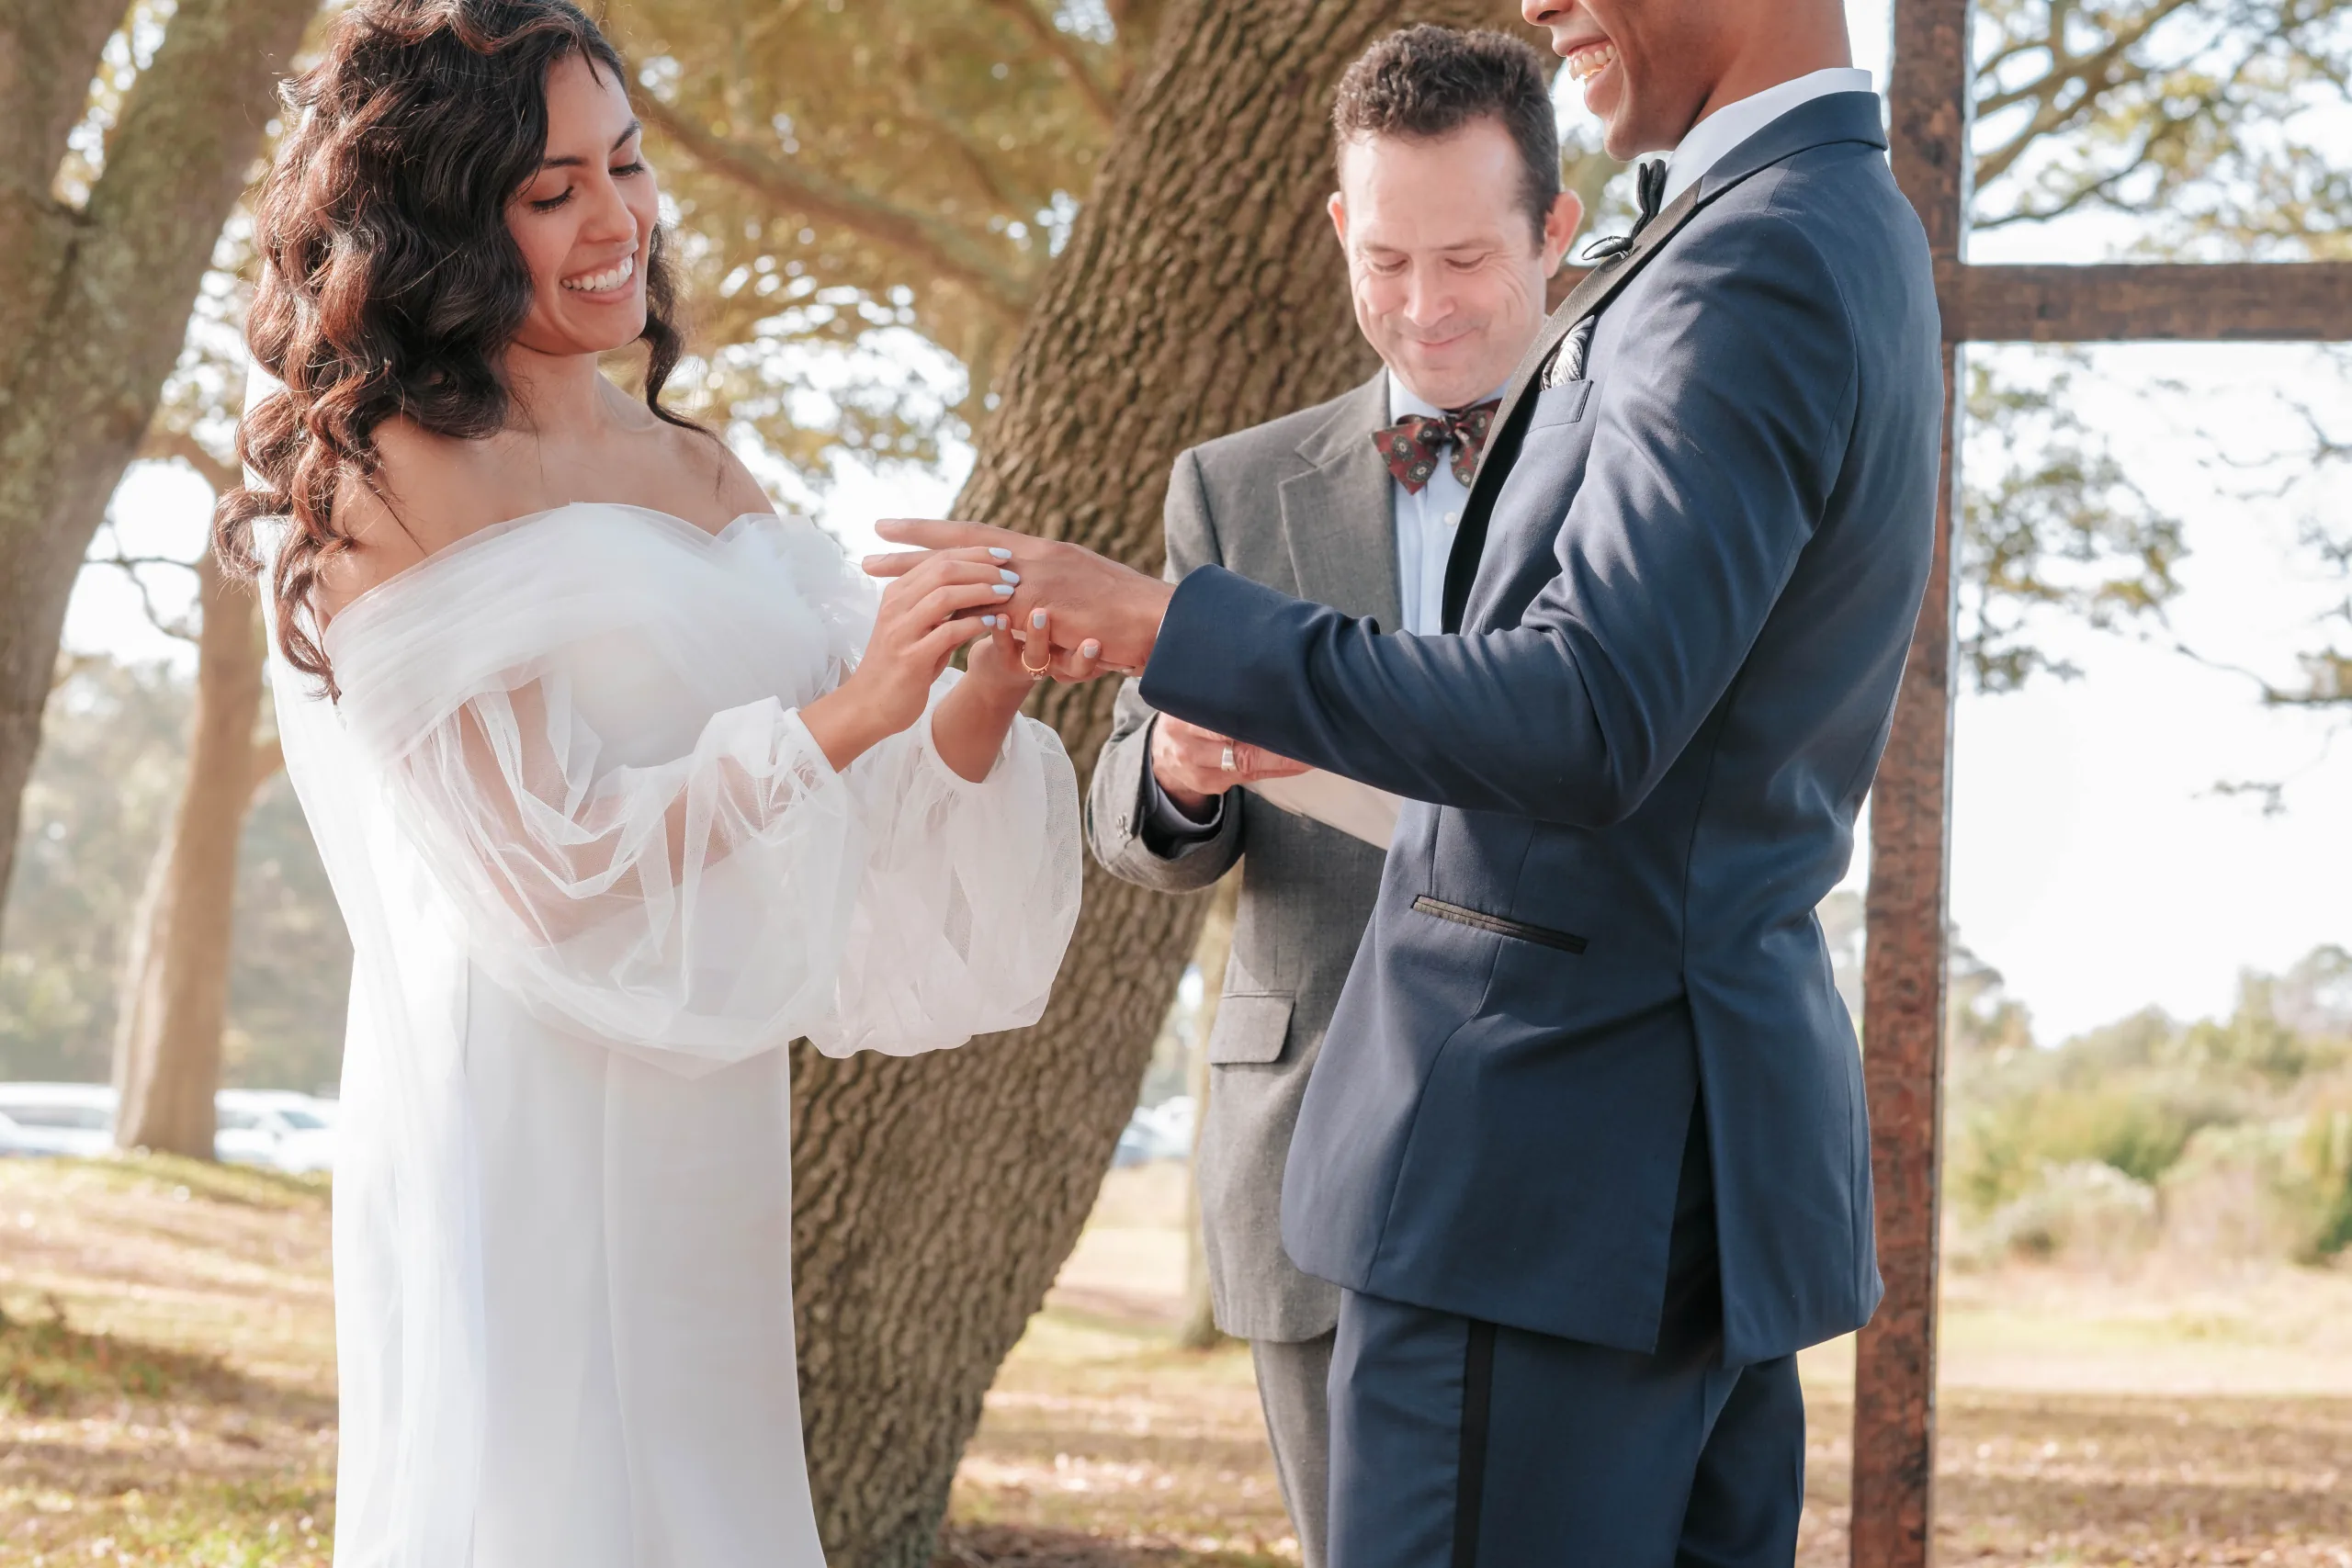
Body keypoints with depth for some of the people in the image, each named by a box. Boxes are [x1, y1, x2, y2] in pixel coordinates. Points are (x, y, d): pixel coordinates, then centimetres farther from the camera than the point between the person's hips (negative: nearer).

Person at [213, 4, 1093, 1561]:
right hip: (522, 1131, -7)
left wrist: (979, 703, -10)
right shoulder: (394, 488, -9)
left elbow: (872, 838, 10)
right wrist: (841, 721, -19)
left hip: (707, 1141, 7)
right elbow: (546, 866, -15)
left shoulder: (701, 475, 12)